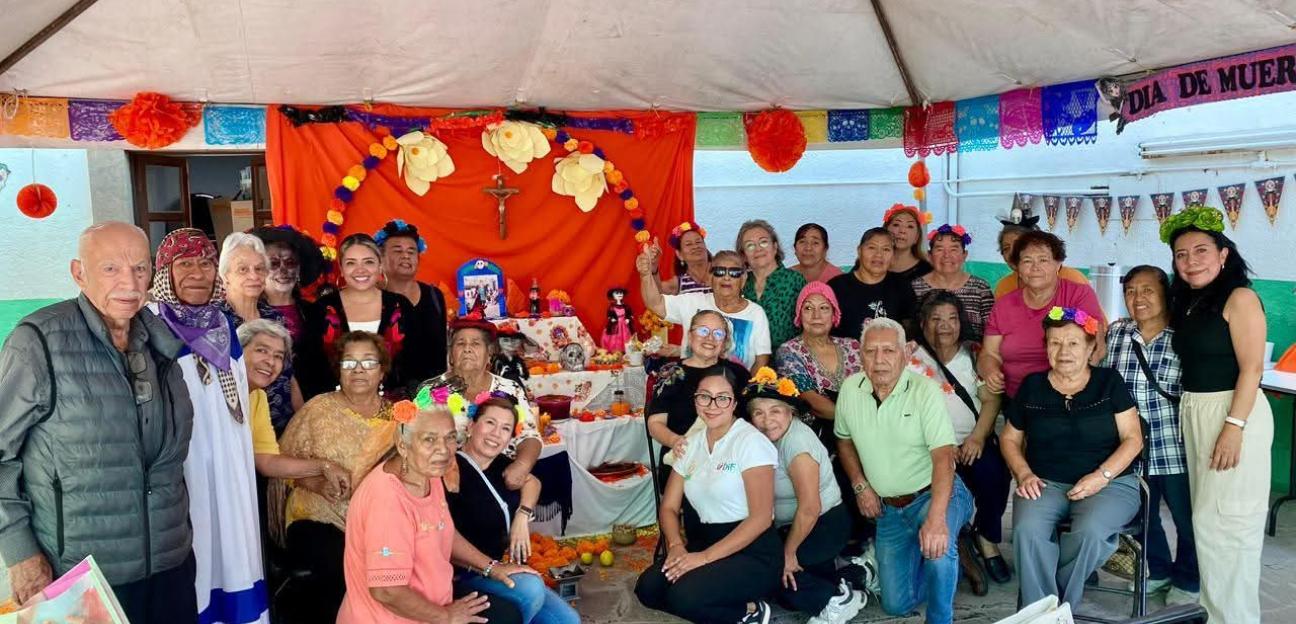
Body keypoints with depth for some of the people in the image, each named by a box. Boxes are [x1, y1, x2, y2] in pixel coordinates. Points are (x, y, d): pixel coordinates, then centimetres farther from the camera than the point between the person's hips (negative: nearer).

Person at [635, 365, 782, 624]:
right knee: (648, 588, -15)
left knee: (685, 596, -27)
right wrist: (676, 546, -11)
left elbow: (761, 518, -17)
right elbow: (669, 507, 11)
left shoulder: (751, 441, -10)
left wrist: (705, 557, -21)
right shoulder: (691, 443, 10)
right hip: (705, 543, 7)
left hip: (753, 553, -7)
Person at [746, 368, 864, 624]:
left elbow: (810, 509, -27)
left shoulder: (796, 442, -26)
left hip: (826, 525, -8)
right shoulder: (768, 438, -3)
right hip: (790, 525, 8)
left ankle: (836, 598, -5)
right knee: (788, 596, 11)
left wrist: (789, 552, -18)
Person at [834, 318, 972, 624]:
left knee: (937, 548, -37)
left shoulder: (925, 390, -18)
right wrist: (860, 485, 1)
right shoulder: (850, 388, -3)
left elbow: (943, 455, -27)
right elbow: (844, 440, 14)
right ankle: (949, 558, 32)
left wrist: (936, 517, -39)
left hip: (932, 494, -5)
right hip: (888, 507, 5)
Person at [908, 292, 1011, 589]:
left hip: (974, 442, 3)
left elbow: (991, 400, 6)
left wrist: (978, 437, -11)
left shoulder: (975, 354, 13)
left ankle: (987, 538, 2)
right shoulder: (912, 360, 5)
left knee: (994, 474, -27)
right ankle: (958, 551, -5)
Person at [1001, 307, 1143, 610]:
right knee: (1027, 530, -31)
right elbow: (1011, 439, 17)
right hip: (1046, 483, 2)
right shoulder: (1032, 386, 10)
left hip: (1110, 482, -1)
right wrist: (1024, 474, -3)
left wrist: (1102, 476, -14)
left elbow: (1133, 438, 1)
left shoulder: (1109, 382, 5)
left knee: (1089, 532, -34)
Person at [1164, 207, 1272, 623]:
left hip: (1232, 414, -8)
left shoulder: (1239, 298, -10)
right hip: (1194, 415, 8)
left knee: (1225, 519, -3)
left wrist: (1234, 427, -21)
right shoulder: (1187, 303, 13)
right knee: (1206, 516, 14)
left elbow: (1251, 368, -16)